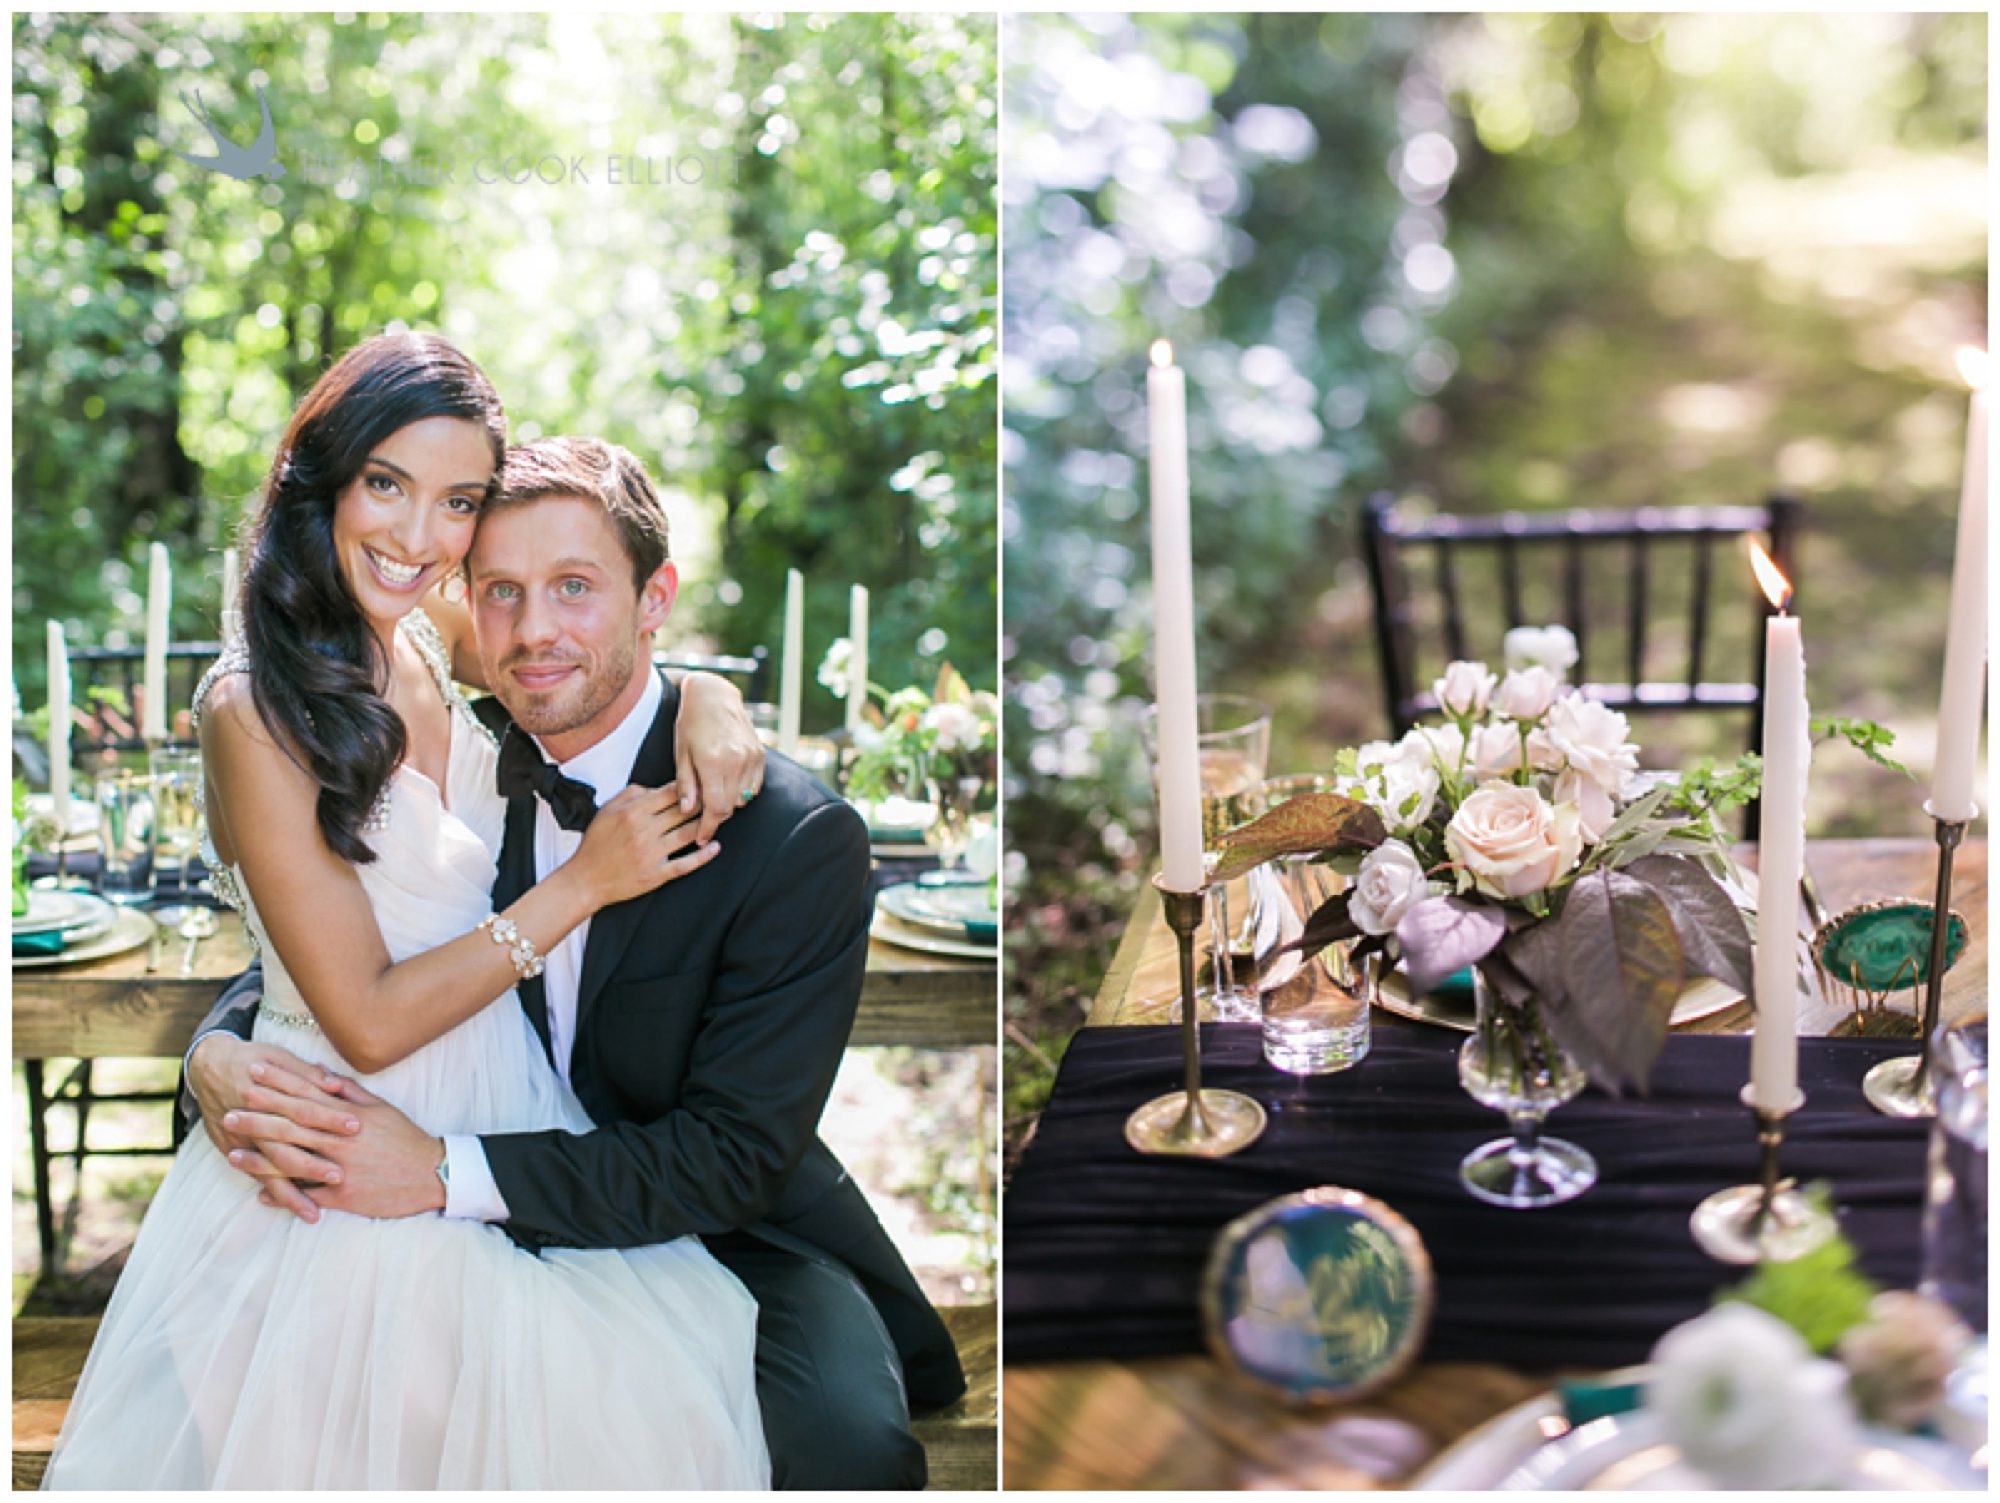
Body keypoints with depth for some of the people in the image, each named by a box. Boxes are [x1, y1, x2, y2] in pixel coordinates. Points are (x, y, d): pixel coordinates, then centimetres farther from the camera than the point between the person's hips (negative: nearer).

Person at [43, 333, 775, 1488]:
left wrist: (706, 700, -4)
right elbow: (368, 1023, -17)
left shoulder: (441, 653, 3)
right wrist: (582, 885, -15)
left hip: (506, 1112, 7)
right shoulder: (254, 709, -16)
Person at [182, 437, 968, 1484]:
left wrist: (448, 1171, -31)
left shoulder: (798, 837, -19)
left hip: (734, 1239, -4)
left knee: (846, 1442, -33)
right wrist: (218, 1056, -19)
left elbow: (735, 1156, -22)